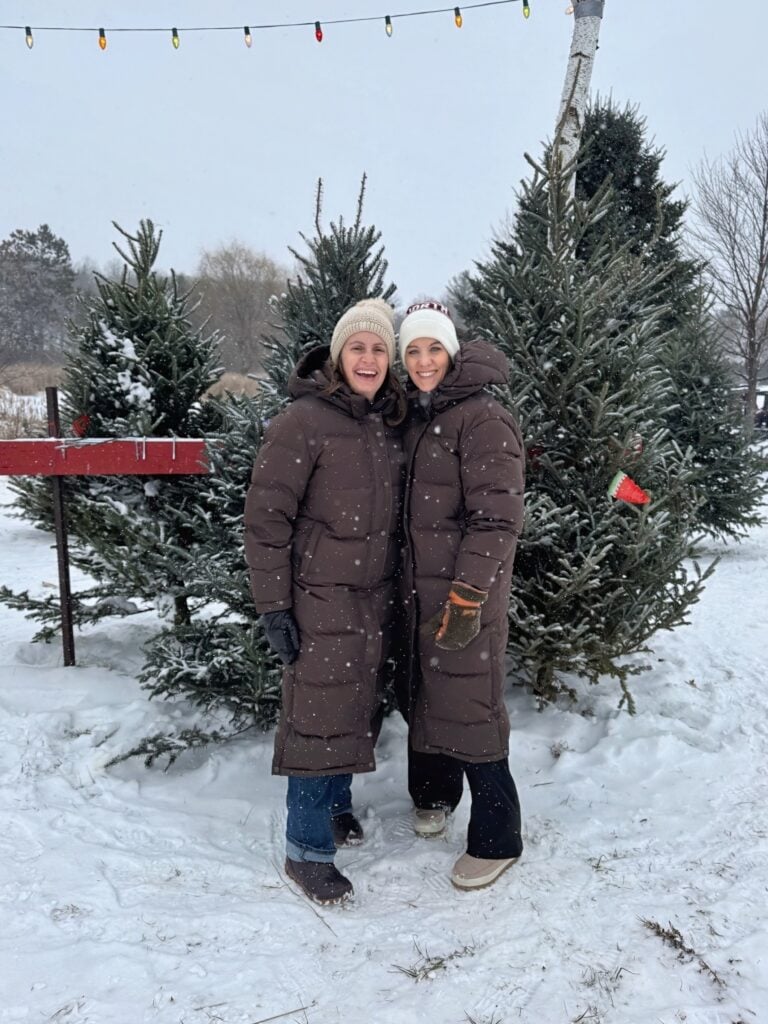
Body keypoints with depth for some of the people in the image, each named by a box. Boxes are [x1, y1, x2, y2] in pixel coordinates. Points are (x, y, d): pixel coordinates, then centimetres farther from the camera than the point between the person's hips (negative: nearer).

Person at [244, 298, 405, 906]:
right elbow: (266, 516, -14)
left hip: (376, 594, 6)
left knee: (359, 707, 16)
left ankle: (336, 802, 38)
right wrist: (273, 604, -16)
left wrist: (401, 585, 16)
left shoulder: (391, 423, 7)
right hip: (321, 597, -6)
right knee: (321, 713, -2)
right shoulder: (304, 420, -13)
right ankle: (308, 850, 13)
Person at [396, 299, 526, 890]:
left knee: (467, 704, -3)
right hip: (417, 586, 8)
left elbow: (496, 519, -20)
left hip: (466, 592, -8)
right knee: (421, 692, 18)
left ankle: (496, 840, 15)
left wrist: (466, 599, -22)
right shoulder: (415, 417, 11)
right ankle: (434, 794, 41)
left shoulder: (483, 418, -15)